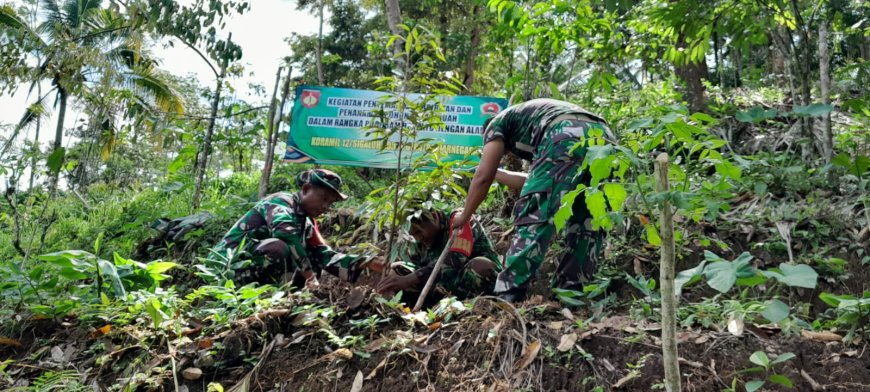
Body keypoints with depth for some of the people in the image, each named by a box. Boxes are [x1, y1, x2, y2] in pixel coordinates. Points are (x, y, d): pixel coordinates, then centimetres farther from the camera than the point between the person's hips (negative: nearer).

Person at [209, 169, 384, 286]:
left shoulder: (307, 223, 10)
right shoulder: (281, 202, -15)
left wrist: (367, 263, -9)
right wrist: (308, 274, -32)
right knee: (279, 247, -34)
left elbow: (326, 257, 2)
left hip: (256, 274, 9)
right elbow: (285, 233, -36)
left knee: (313, 260, 6)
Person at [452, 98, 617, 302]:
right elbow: (538, 182, 47)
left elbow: (483, 177, 14)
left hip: (567, 138, -7)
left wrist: (465, 215, 27)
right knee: (587, 226, 14)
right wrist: (497, 173, 60)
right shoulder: (537, 117, 45)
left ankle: (507, 296, -8)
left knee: (534, 218, -5)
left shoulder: (498, 123, 25)